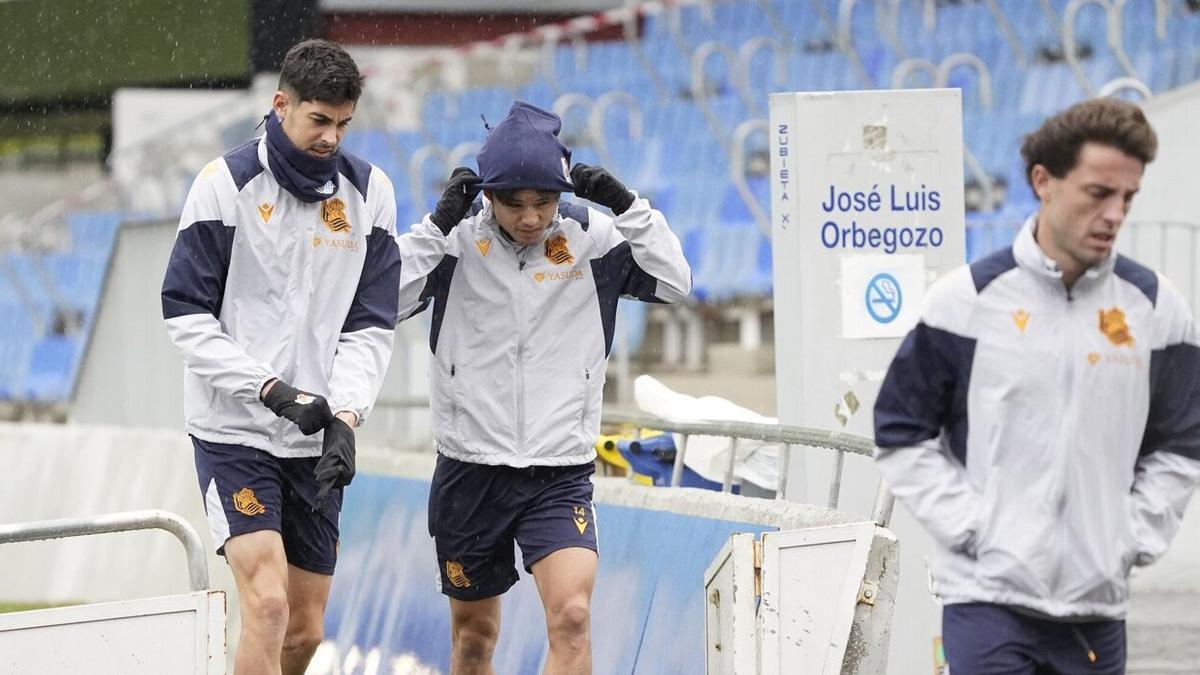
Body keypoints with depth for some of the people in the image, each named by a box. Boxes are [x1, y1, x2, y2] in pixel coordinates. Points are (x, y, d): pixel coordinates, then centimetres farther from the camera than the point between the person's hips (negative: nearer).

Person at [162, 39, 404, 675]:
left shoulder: (370, 192, 3)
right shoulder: (225, 184, -8)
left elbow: (371, 323, 4)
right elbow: (187, 313, -8)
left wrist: (345, 415, -12)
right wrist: (272, 389, -18)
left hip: (316, 438, 4)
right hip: (233, 429, -4)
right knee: (267, 605, -19)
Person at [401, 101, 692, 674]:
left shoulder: (591, 238, -3)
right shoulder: (460, 239, -6)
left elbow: (674, 283, -6)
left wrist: (629, 206, -14)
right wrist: (436, 225, -21)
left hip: (560, 473, -1)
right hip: (470, 470, 1)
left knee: (571, 615, -20)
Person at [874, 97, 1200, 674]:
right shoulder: (969, 299, -3)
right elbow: (901, 436, 2)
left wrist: (1134, 538, 3)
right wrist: (970, 528, -7)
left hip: (1098, 604, 4)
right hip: (988, 598, -3)